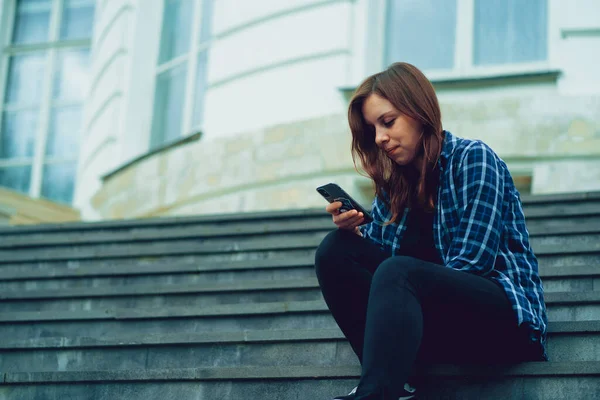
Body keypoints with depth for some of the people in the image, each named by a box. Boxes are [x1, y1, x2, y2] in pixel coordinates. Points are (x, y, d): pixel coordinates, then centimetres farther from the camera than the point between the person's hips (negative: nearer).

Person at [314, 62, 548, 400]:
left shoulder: (472, 158, -7)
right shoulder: (395, 182, 12)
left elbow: (470, 265, -15)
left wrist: (391, 292, -19)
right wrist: (354, 231, -8)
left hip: (504, 318, -7)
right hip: (433, 322, 7)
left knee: (397, 273, -32)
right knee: (336, 249, -7)